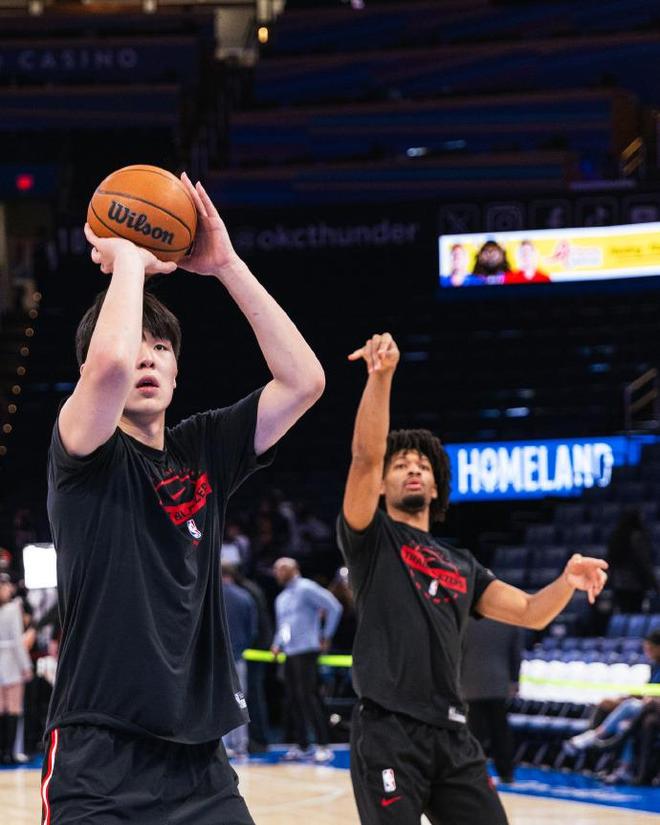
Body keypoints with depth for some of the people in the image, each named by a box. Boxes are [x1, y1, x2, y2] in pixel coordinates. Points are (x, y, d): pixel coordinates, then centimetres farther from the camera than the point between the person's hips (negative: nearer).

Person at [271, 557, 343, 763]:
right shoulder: (281, 599, 20)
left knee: (307, 696, -13)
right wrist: (277, 645, 12)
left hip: (306, 651, -8)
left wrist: (326, 636, -10)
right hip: (289, 653, 8)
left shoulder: (306, 589, -6)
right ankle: (302, 746, 12)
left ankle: (323, 746, -11)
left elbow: (334, 607, -12)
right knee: (294, 699, 6)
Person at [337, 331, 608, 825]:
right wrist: (381, 376, -24)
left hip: (451, 734, 6)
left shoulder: (461, 565, 22)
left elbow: (531, 613, 18)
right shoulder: (372, 540, 5)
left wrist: (568, 581, -4)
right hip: (388, 732, -5)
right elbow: (365, 456, -10)